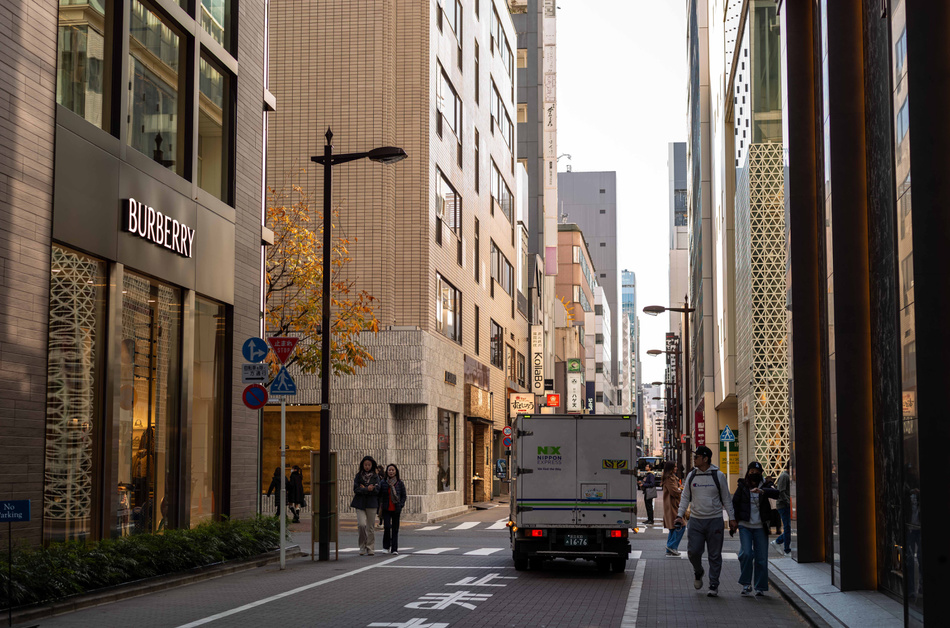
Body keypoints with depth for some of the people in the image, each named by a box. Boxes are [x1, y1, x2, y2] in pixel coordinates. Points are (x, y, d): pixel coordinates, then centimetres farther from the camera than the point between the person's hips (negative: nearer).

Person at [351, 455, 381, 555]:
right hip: (360, 504, 0)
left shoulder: (375, 477, 7)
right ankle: (362, 547, 2)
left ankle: (370, 548, 12)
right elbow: (356, 489, -4)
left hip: (371, 504, 0)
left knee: (370, 527, 2)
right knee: (361, 524, -15)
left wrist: (364, 489, -10)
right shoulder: (358, 476, 7)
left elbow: (377, 490, -5)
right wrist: (367, 489, -15)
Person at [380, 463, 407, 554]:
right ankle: (386, 547, 5)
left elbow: (404, 496, 7)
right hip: (386, 509, 0)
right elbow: (380, 496, 8)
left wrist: (401, 505, -6)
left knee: (395, 528, 2)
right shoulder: (383, 483, 4)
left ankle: (394, 549, 8)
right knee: (387, 526, -12)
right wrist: (380, 506, -1)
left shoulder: (400, 483, 3)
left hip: (396, 509, 0)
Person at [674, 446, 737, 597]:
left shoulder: (718, 475, -1)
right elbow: (685, 497, 11)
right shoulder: (691, 476, 6)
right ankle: (698, 572, 26)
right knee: (693, 551, -4)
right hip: (695, 521, 2)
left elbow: (726, 498, 5)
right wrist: (680, 515, 0)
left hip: (715, 521, -2)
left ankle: (714, 586, 10)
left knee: (715, 555, 1)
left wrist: (732, 518, 3)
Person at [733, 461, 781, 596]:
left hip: (760, 527, 1)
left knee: (761, 557, 1)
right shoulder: (742, 486, 4)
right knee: (746, 553, -15)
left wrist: (762, 491, -31)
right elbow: (735, 503, 6)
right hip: (745, 526, -1)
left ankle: (760, 587, 11)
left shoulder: (764, 487, 4)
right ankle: (746, 584, 0)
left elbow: (776, 493, -15)